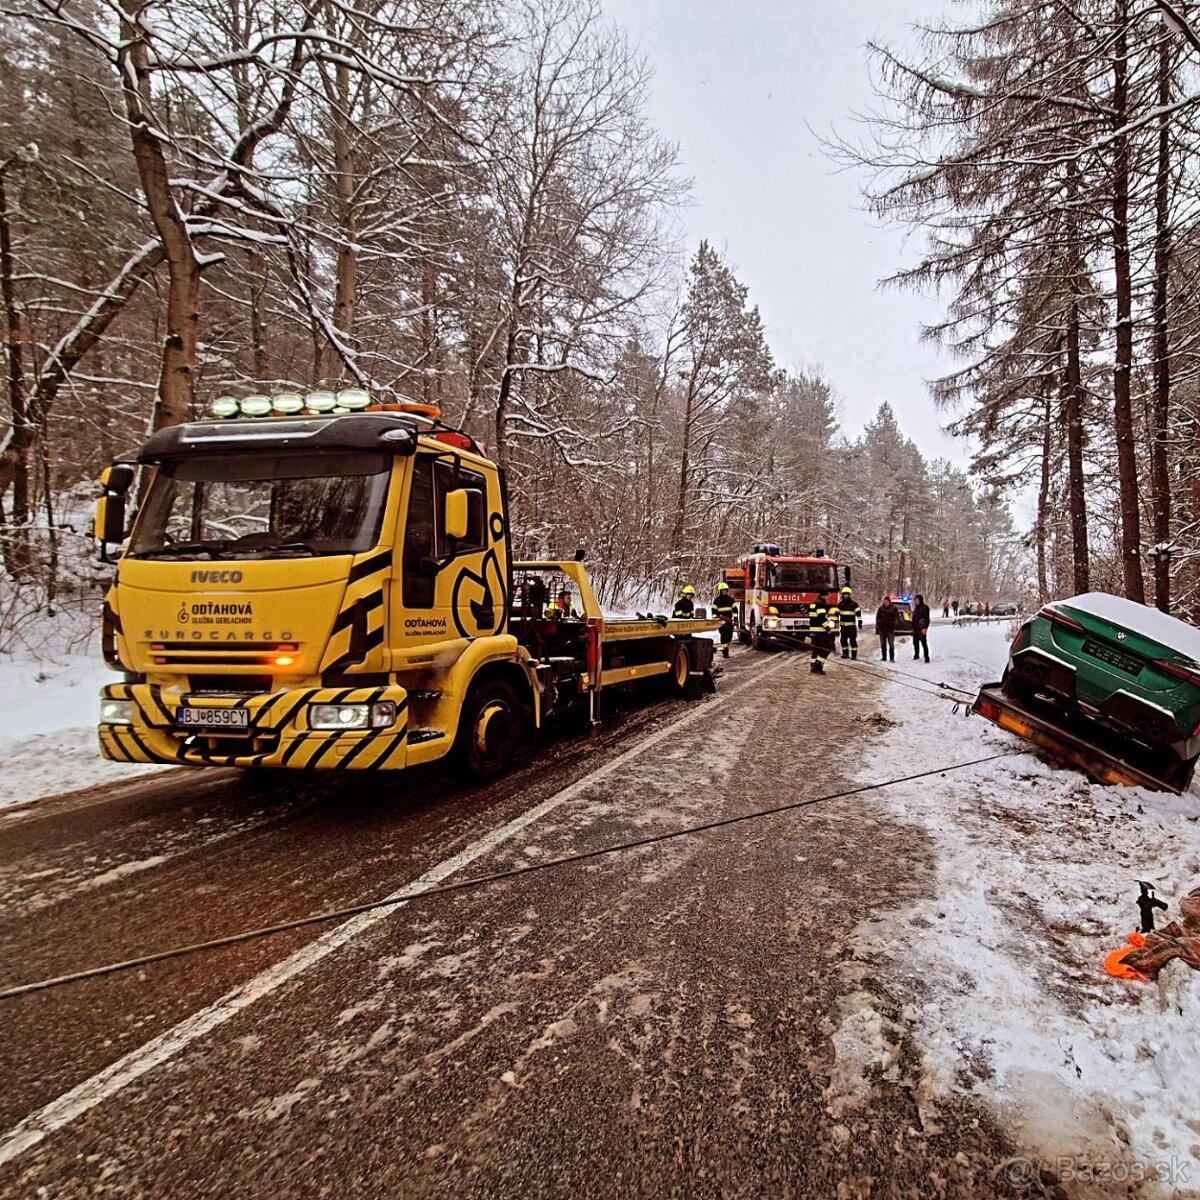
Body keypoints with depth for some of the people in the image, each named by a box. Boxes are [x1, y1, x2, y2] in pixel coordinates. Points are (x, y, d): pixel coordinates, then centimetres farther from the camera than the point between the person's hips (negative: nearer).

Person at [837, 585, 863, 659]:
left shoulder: (854, 603, -3)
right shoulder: (840, 604, 7)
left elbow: (858, 613, -5)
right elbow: (837, 613, 9)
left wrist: (860, 622, -11)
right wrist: (836, 621, 2)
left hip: (852, 625, -4)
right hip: (843, 625, 4)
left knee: (853, 640, -5)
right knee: (843, 640, 7)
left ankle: (854, 654, 0)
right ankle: (845, 653, 17)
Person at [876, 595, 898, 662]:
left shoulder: (894, 608, 0)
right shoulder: (880, 608, 6)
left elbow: (897, 617, 0)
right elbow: (877, 618, 9)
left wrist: (895, 623, -18)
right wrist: (877, 626, 4)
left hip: (890, 629, -2)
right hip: (882, 629, 3)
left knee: (891, 644, -1)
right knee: (883, 644, 8)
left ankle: (892, 658, 4)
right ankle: (884, 657, 15)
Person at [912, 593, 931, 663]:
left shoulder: (925, 607, -8)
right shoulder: (916, 608, 16)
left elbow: (927, 619, -13)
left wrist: (925, 628, -21)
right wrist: (913, 627, 18)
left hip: (922, 628, -8)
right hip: (915, 628, 8)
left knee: (923, 643, -9)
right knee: (915, 642, 14)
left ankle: (926, 657, -6)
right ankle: (916, 655, 28)